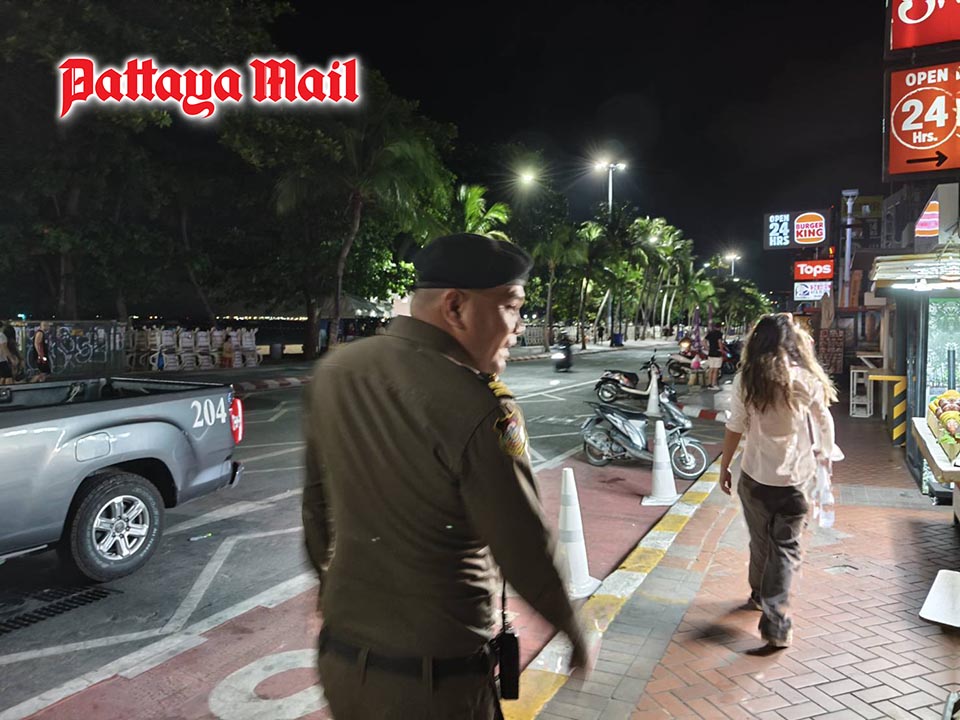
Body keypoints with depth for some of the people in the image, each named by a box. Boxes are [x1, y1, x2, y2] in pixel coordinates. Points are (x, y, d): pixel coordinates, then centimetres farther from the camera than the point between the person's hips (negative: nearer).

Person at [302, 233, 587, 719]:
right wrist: (573, 632, 0)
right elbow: (525, 556, -19)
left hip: (339, 652, 6)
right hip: (436, 678, -5)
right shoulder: (479, 409, -26)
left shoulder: (334, 371, -4)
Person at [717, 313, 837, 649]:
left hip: (755, 475, 2)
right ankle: (775, 622, 2)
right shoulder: (806, 379, -9)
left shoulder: (746, 379, -8)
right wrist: (825, 456, 24)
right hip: (795, 476, -2)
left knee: (760, 540, 20)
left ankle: (759, 595, 40)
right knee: (786, 547, 7)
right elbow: (825, 424, 5)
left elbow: (735, 427, -6)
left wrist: (724, 467, 6)